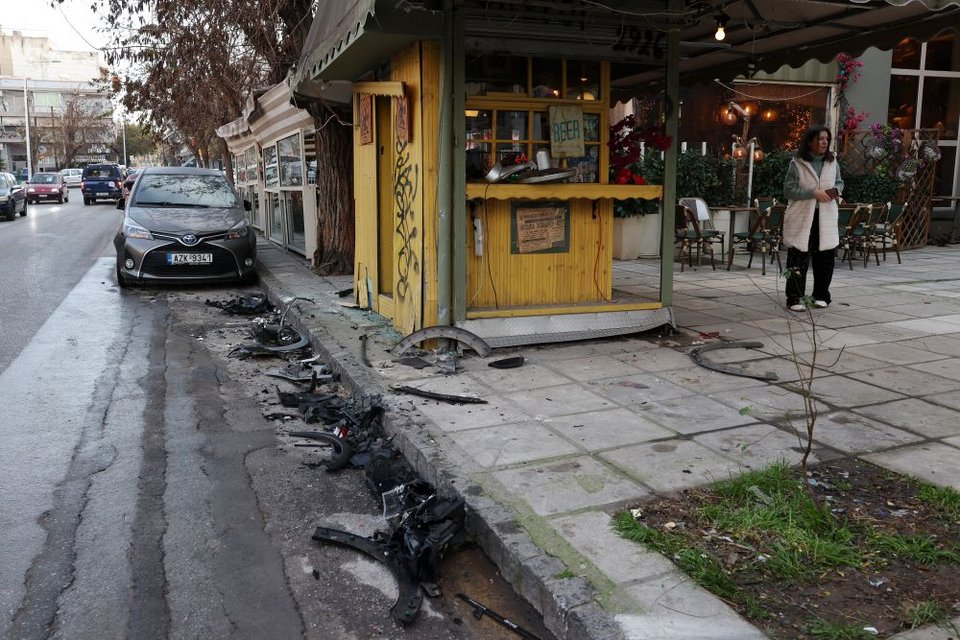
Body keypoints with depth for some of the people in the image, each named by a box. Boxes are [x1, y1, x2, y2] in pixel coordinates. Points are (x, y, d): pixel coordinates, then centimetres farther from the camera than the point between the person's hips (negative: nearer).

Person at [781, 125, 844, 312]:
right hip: (801, 218, -4)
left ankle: (821, 296, 22)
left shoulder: (833, 162, 8)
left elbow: (839, 182, 21)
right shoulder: (797, 163, -6)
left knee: (826, 258, 7)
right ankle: (795, 299, 5)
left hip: (826, 218, 5)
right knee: (798, 260, -2)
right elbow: (788, 190, -10)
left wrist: (836, 190, -3)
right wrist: (813, 193, -18)